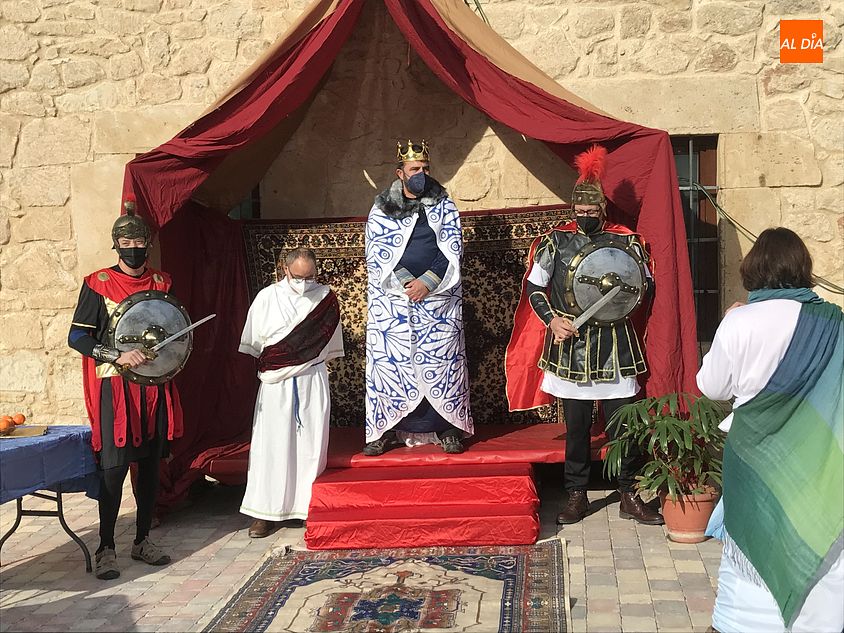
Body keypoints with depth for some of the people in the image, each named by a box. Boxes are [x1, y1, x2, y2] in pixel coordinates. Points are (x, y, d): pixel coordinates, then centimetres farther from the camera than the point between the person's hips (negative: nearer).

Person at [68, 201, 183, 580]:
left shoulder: (162, 283, 10)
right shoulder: (98, 284, -2)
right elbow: (77, 337, -5)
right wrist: (118, 356, -18)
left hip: (154, 387, 4)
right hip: (114, 387, -4)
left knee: (150, 464, 9)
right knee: (114, 467, -6)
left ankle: (143, 540, 21)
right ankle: (106, 548, 4)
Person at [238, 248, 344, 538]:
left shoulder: (326, 299, 3)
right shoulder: (267, 297, 2)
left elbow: (328, 344, 9)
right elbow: (254, 344, 7)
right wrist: (270, 364, 0)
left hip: (313, 380, 1)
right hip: (275, 383, 0)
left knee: (311, 444, 1)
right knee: (272, 445, -1)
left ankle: (310, 507, 10)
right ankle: (266, 512, 5)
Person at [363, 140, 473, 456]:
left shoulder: (444, 206, 8)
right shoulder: (381, 209, 6)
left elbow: (452, 251, 0)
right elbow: (376, 254, -1)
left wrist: (428, 282, -13)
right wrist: (405, 282, -14)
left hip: (437, 298, 0)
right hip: (392, 299, 0)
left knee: (441, 360, -3)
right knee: (389, 360, -2)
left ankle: (448, 429, 7)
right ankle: (386, 430, 7)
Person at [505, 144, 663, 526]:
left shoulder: (626, 242, 2)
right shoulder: (555, 241, 2)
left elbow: (645, 288, 8)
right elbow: (534, 288, 6)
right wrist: (553, 320, -9)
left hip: (614, 345, 0)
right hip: (570, 345, 0)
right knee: (576, 426, 9)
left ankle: (629, 497, 16)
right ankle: (577, 495, 21)